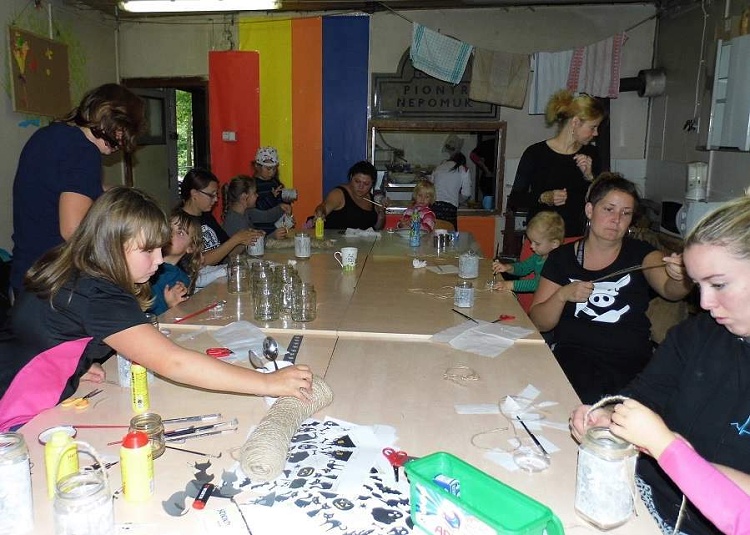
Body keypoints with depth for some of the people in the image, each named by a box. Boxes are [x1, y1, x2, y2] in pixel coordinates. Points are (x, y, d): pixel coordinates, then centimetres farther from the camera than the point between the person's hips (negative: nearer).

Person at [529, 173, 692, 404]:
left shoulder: (640, 254, 9)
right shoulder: (562, 258, 7)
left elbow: (671, 290, -11)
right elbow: (538, 323, 6)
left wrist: (680, 278, -33)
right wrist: (562, 295, -11)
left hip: (631, 359, 1)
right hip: (573, 355, -1)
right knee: (589, 397, -29)